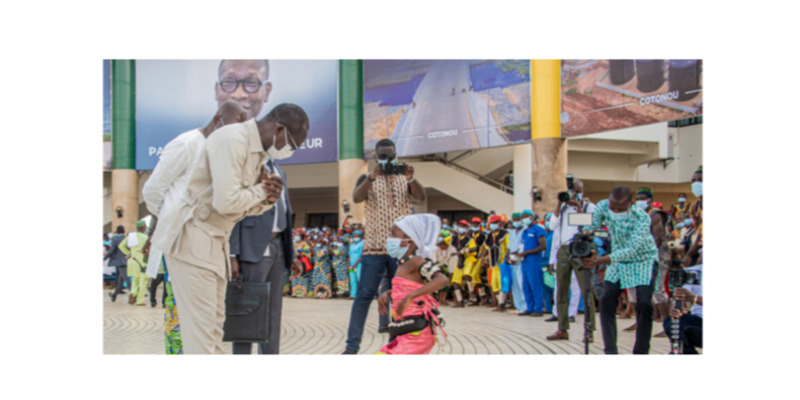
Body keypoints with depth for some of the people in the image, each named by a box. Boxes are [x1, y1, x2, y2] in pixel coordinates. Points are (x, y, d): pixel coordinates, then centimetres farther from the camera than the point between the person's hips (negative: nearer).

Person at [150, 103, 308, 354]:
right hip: (191, 239, -10)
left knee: (214, 323, 11)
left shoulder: (258, 152, 11)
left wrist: (268, 198, -4)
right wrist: (261, 190, -11)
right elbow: (226, 202, -27)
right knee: (201, 325, -10)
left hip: (215, 241, 10)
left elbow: (245, 208, 17)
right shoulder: (233, 140, -19)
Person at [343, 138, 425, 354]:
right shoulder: (367, 179, 7)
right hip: (374, 247, -2)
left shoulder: (404, 179, 11)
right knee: (364, 294, -7)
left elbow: (421, 196, -8)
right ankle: (352, 345, -7)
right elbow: (356, 197, -14)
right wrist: (371, 177, -32)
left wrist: (411, 179, -29)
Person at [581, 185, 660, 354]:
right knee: (606, 301, -7)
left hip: (644, 260, -4)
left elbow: (632, 249, -36)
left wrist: (600, 261, -47)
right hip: (618, 261, 4)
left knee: (644, 303, -18)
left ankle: (641, 352, -6)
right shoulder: (603, 207, -17)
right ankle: (610, 351, 1)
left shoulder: (641, 217, -30)